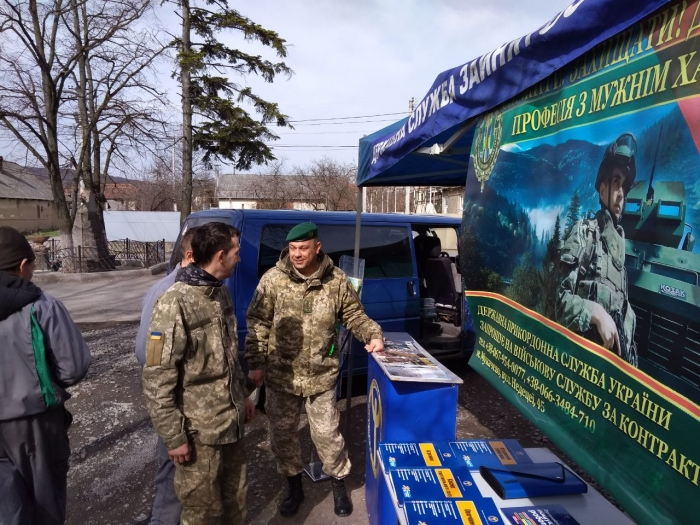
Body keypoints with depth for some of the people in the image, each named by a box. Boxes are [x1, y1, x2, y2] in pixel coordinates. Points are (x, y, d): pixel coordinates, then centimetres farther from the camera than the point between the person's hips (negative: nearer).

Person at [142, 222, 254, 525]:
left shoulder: (220, 293, 4)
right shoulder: (174, 305, -22)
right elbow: (157, 380, -20)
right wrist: (174, 437, -16)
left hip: (232, 421, 7)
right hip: (199, 432, -7)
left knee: (236, 498, 21)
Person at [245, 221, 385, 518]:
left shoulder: (337, 281, -6)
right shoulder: (273, 279, -8)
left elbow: (354, 316, 5)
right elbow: (257, 324, -3)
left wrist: (373, 335, -13)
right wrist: (256, 363, -5)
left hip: (320, 376, -1)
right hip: (280, 376, 1)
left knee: (327, 434, 10)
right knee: (282, 434, 15)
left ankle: (339, 485, 37)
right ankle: (294, 487, 41)